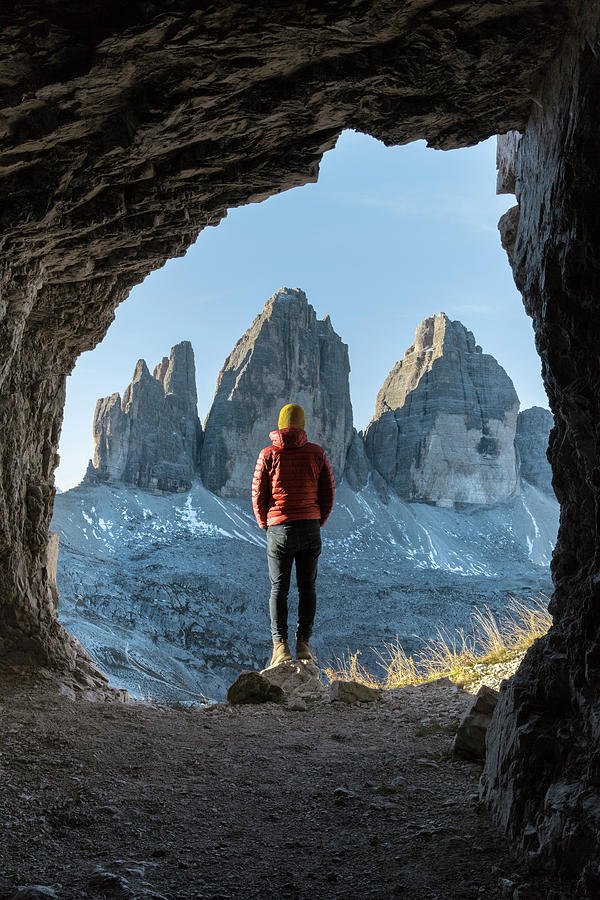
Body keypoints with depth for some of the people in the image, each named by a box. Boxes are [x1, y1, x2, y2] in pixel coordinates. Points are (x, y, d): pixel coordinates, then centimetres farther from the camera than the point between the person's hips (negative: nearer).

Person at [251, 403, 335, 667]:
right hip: (311, 529, 1)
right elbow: (328, 493, 4)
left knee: (279, 589, 5)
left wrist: (265, 526, 14)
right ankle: (304, 644, 7)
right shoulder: (317, 453, 1)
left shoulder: (268, 455, -3)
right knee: (307, 587, 10)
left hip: (280, 529, -1)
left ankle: (280, 645, -3)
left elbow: (258, 495, -1)